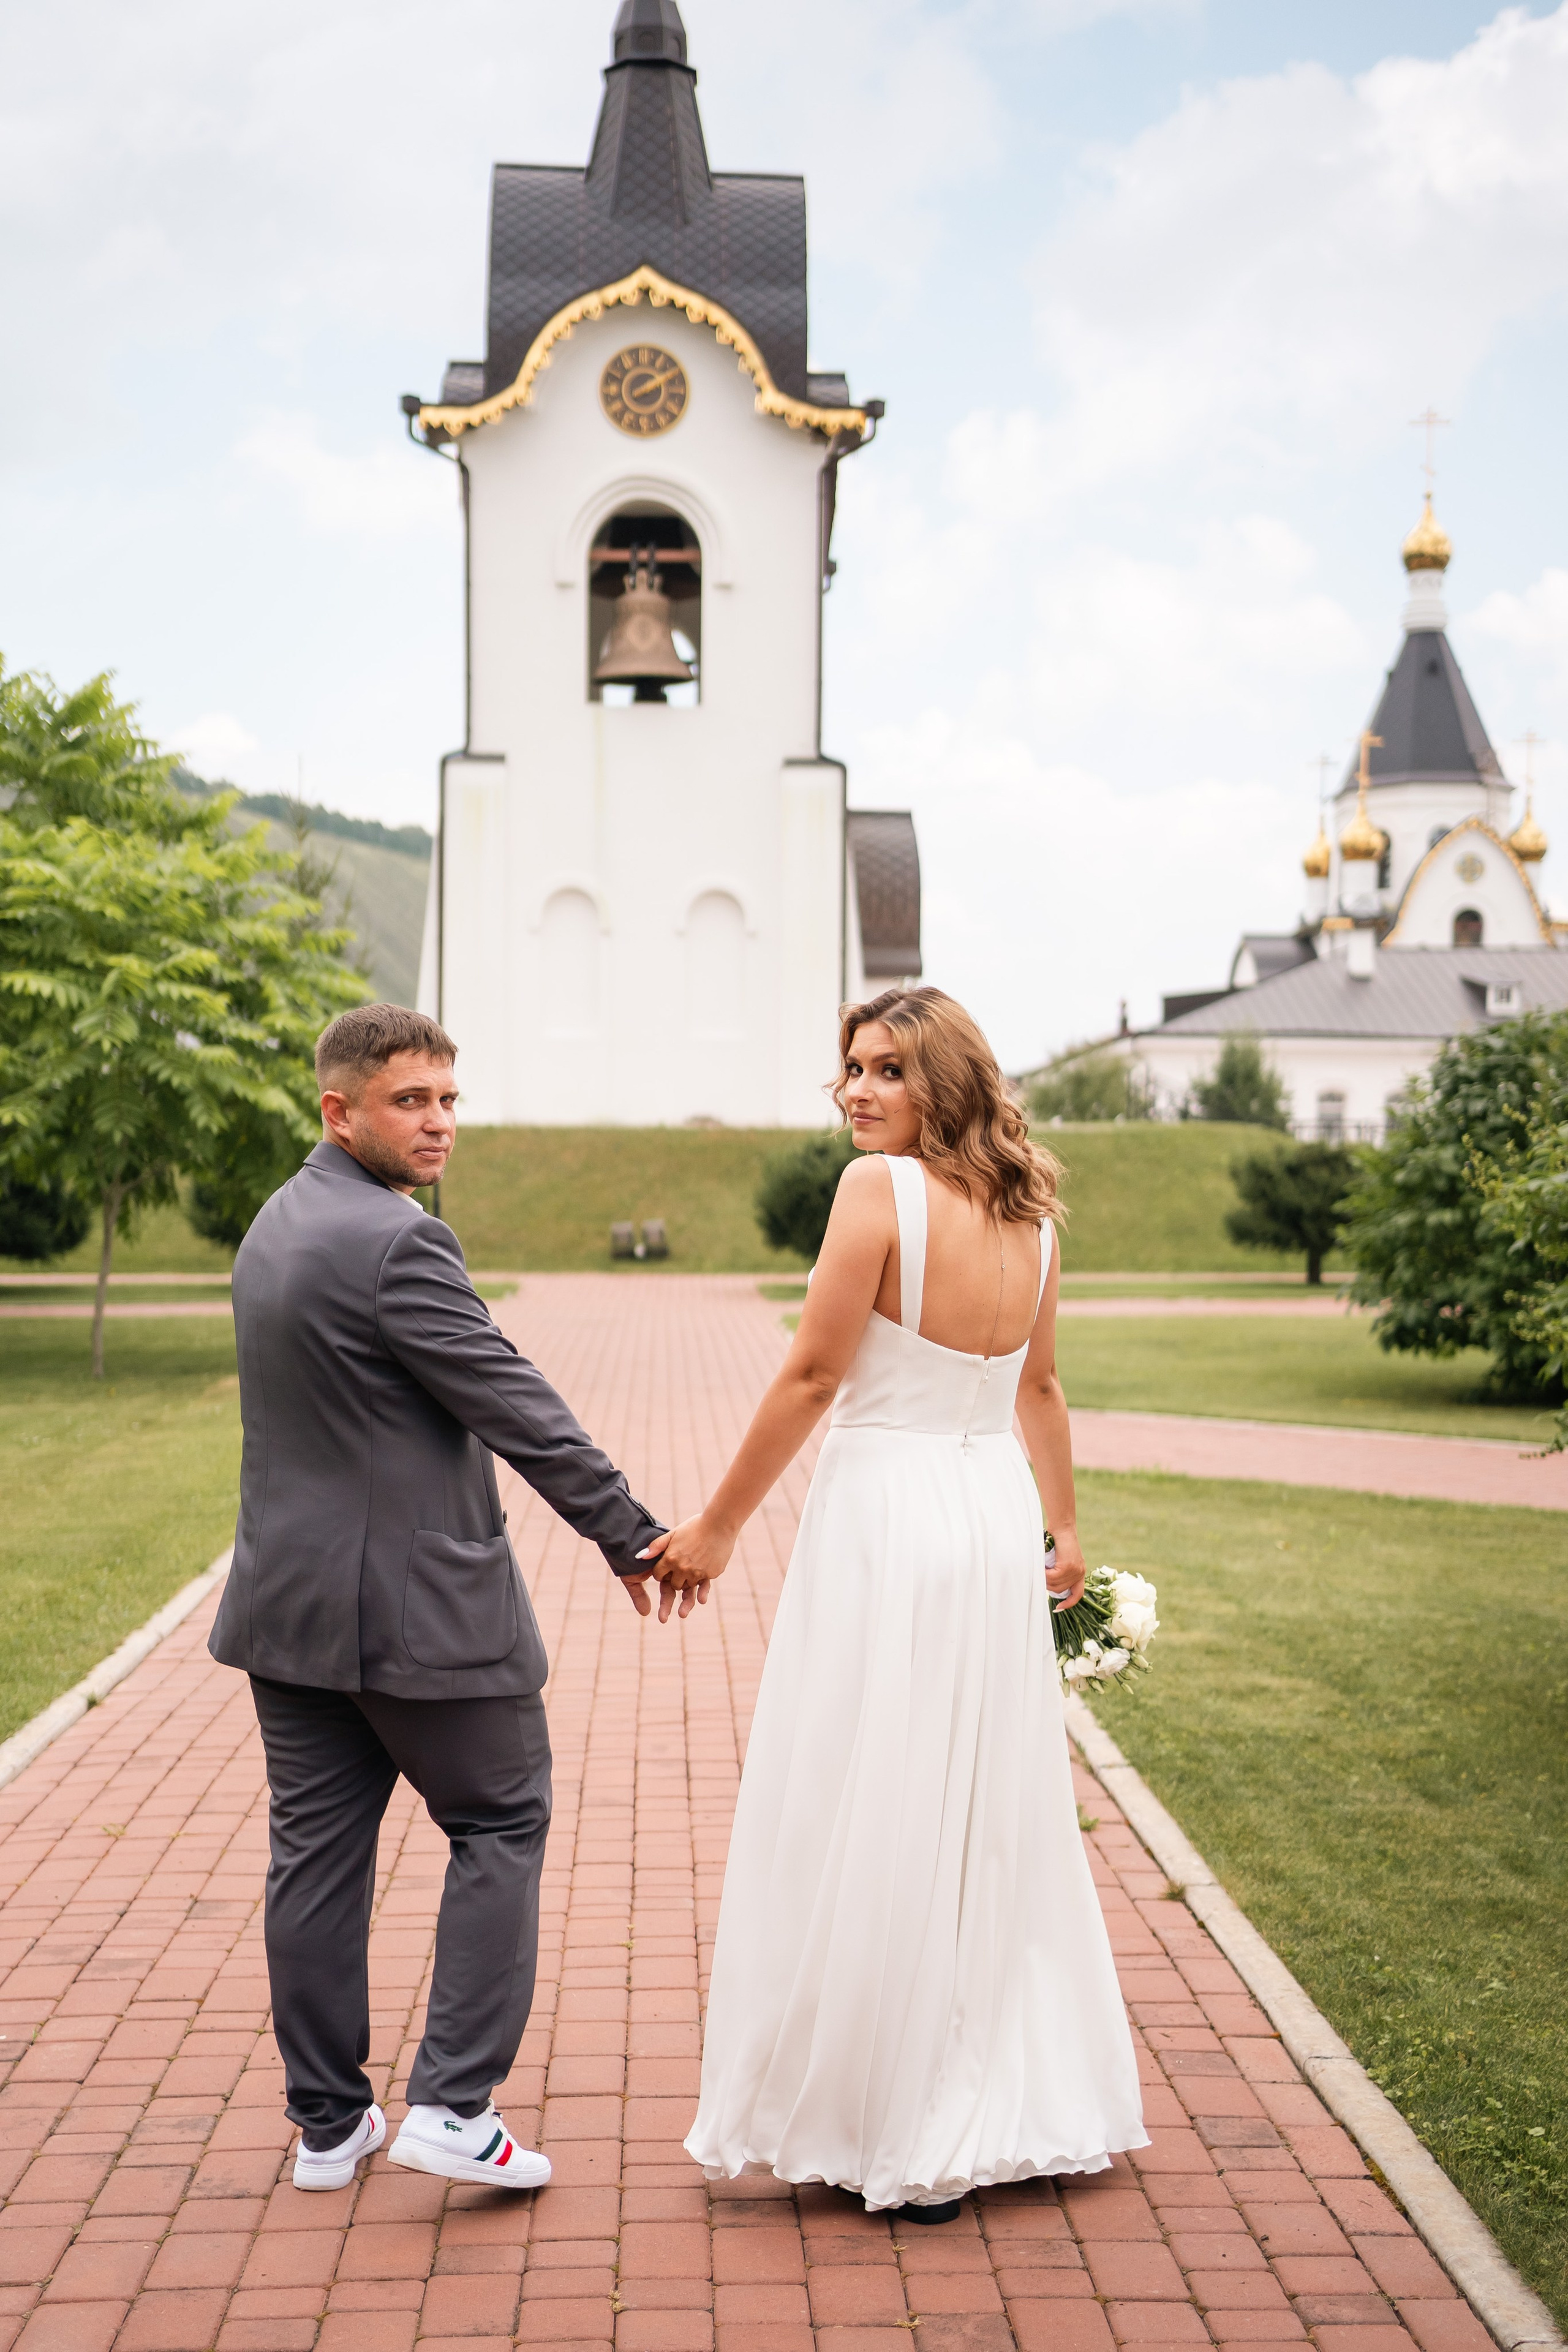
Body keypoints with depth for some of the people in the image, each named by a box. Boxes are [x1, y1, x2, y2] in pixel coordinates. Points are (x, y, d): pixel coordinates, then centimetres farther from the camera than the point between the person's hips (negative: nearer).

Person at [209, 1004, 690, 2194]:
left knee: (317, 1849, 12)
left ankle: (328, 2122, 22)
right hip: (418, 1606, -8)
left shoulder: (276, 1226, 10)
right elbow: (517, 1406, -18)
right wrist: (632, 1535, -10)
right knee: (500, 1826, 8)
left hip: (290, 1598, 8)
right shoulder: (396, 1242, -20)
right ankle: (453, 2105, 6)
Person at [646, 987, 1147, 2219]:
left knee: (873, 1829, 5)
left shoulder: (882, 1187, -15)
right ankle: (1025, 2104, 29)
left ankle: (901, 2133, 15)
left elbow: (812, 1377, -14)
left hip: (888, 1520, -7)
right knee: (999, 1816, 17)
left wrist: (718, 1526, -6)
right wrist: (1066, 1530, 29)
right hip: (998, 1520, 7)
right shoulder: (1030, 1213, 6)